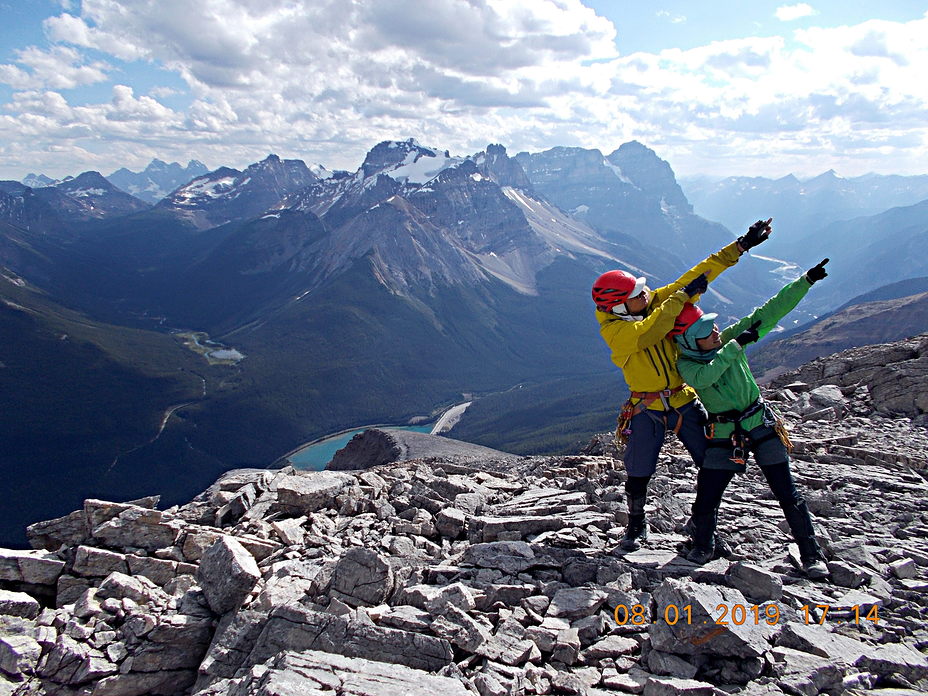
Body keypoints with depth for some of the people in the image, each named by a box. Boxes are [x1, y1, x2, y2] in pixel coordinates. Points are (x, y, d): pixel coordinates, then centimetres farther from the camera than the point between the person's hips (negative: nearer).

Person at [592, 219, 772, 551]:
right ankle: (636, 525, 29)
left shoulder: (657, 301, -2)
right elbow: (648, 332, -34)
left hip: (684, 401, 4)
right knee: (639, 474, 4)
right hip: (647, 409, -4)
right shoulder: (613, 330, -16)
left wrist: (741, 245, -2)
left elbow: (699, 274, 0)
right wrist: (682, 295, -27)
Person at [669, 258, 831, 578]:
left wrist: (806, 280, -12)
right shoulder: (686, 364, -12)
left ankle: (811, 554, 18)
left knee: (787, 494, 2)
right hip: (723, 437, -2)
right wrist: (736, 345, -33)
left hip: (762, 426, 2)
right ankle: (702, 547, 25)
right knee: (705, 504, -3)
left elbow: (770, 312, -7)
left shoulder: (730, 337, -4)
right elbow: (704, 376, -35)